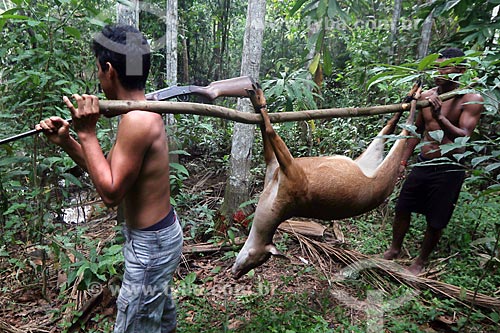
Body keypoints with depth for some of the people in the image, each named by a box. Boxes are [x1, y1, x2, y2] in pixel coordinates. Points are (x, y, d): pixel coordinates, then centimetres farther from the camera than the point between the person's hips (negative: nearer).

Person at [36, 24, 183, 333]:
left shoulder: (136, 120, -26)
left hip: (149, 245, -9)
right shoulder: (144, 112, 4)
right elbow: (111, 173, 10)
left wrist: (87, 134, -20)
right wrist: (66, 141, 2)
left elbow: (111, 192, -22)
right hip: (162, 232, 9)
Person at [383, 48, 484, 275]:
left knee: (435, 222, 7)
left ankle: (421, 260, 31)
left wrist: (440, 117, -34)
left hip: (448, 171, -4)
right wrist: (402, 162, 12)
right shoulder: (427, 96, 3)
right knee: (402, 208, 12)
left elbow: (464, 137, -21)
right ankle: (394, 249, 36)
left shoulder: (472, 99, -11)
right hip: (422, 165, 5)